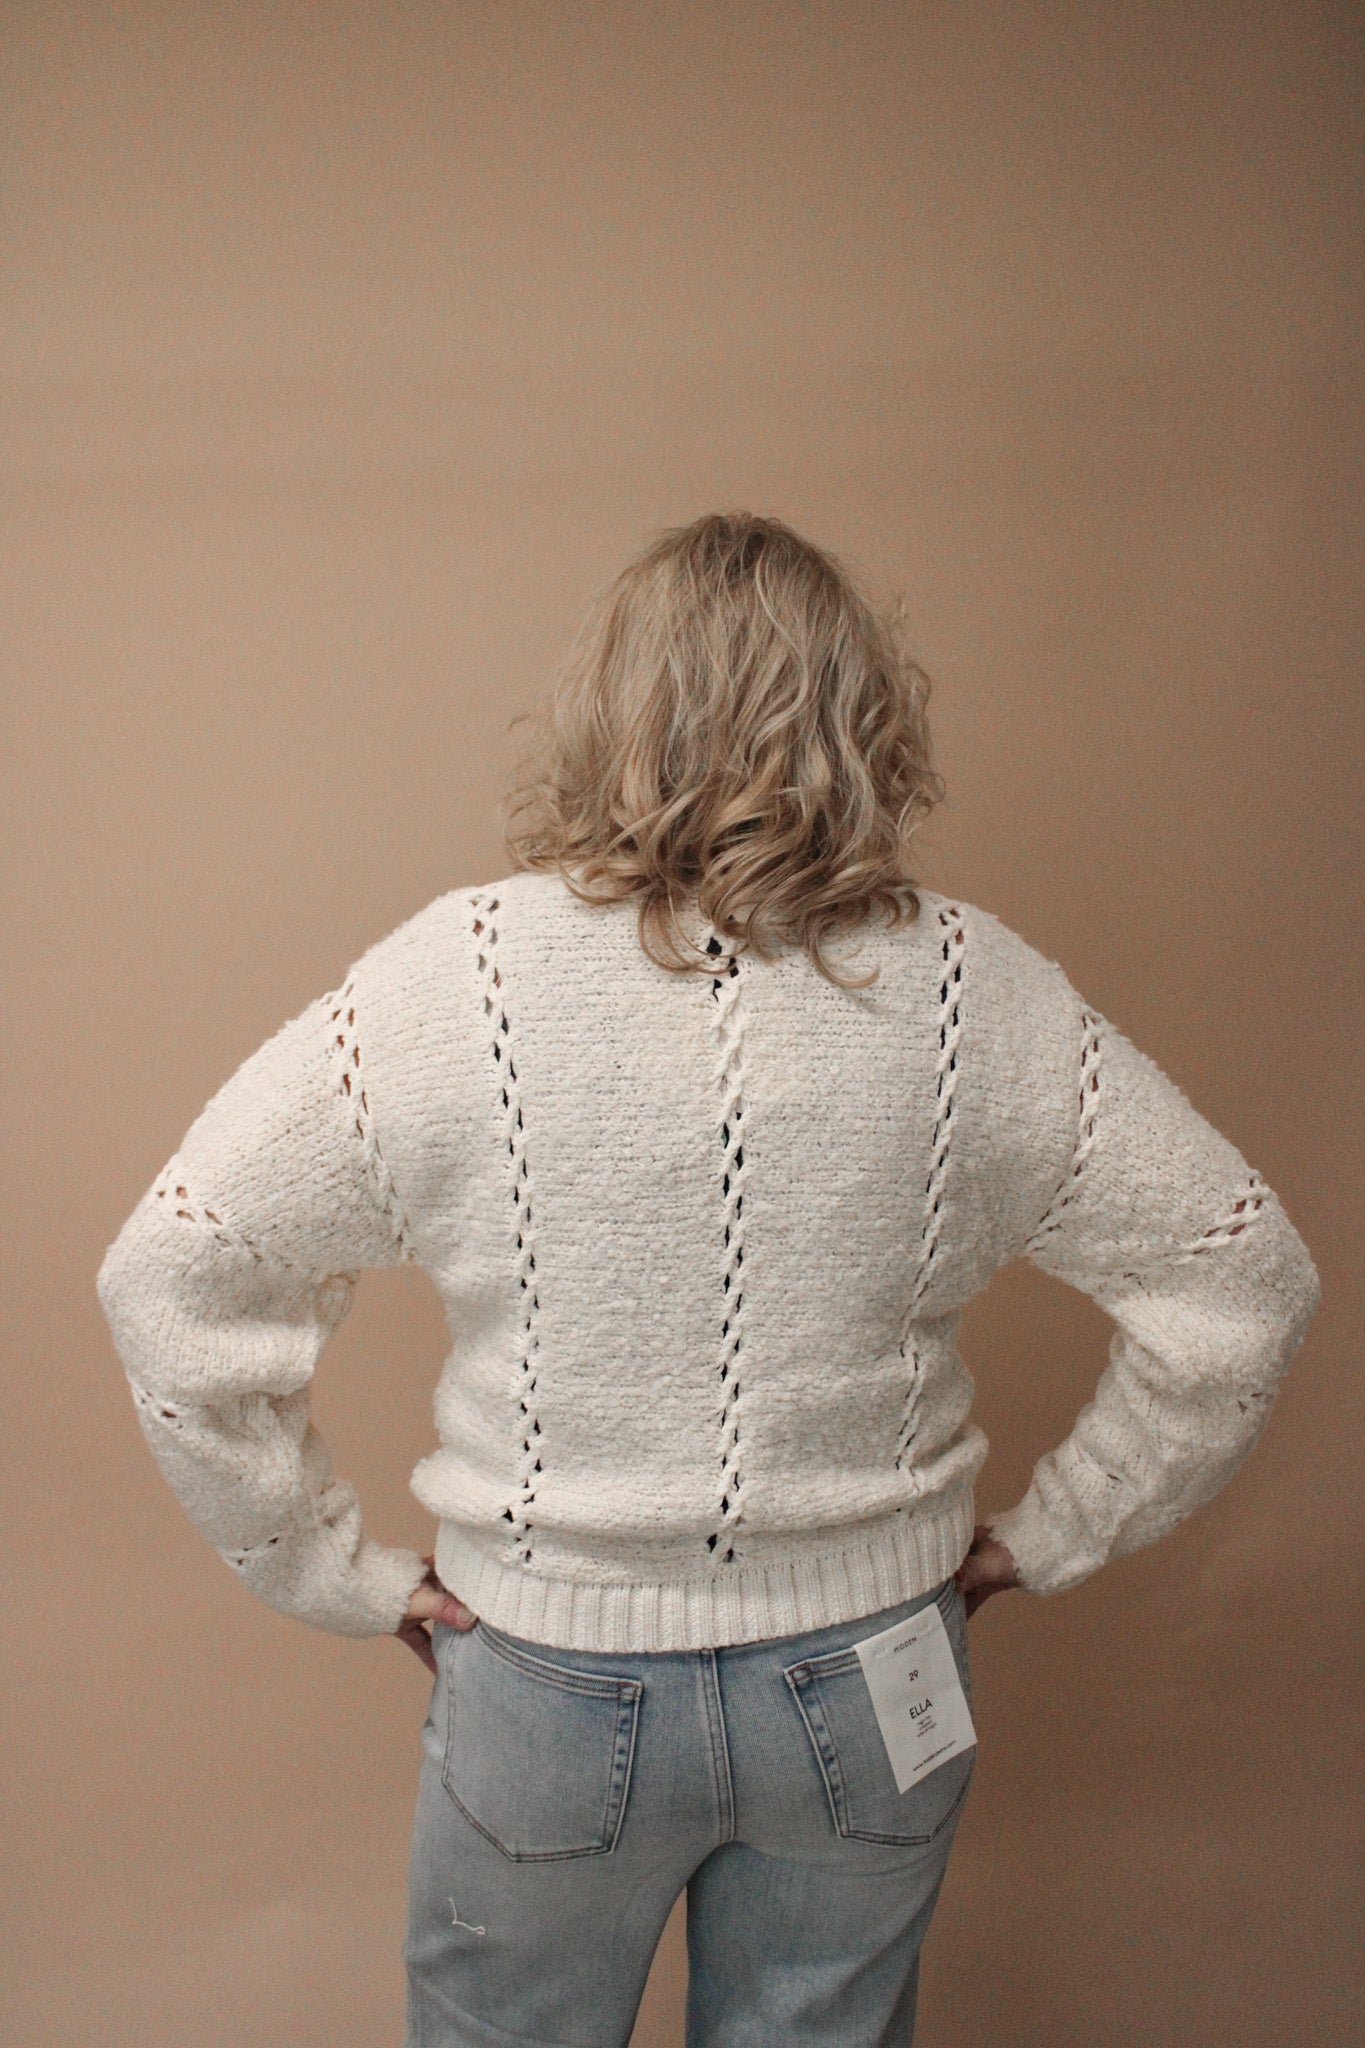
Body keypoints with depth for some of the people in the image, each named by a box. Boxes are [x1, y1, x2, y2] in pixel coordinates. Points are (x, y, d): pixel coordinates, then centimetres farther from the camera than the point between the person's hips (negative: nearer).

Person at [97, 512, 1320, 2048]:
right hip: (871, 1681, 2)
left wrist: (332, 1567, -3)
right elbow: (1240, 1287, -5)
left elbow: (168, 1279, -13)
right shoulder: (978, 991, -12)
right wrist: (1051, 1536, 3)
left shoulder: (455, 977, -16)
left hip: (554, 1687, -1)